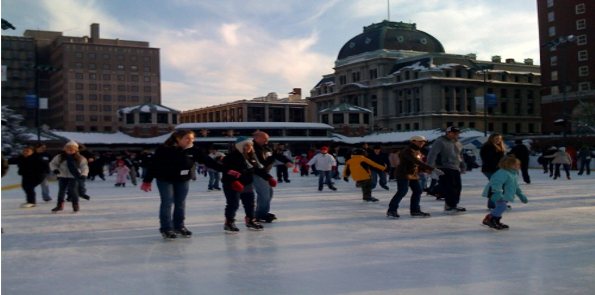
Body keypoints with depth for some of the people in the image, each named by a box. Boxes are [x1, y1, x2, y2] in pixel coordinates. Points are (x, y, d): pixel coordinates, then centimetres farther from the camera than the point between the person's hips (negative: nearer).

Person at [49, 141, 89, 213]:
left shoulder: (80, 158, -5)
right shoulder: (60, 157, 0)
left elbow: (84, 166, -8)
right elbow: (52, 163, 7)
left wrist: (83, 174, -25)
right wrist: (55, 169, -13)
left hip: (74, 177, -3)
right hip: (62, 176, 3)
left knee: (73, 190, -11)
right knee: (61, 190, 8)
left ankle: (75, 204, 5)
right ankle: (60, 205, 22)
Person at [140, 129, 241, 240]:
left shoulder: (194, 150, -12)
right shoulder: (164, 150, -23)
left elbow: (209, 161, -11)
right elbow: (154, 165, -18)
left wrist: (227, 171, -15)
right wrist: (147, 181, -18)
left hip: (183, 180, 4)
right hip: (165, 180, -4)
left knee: (181, 203, 10)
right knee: (167, 203, -4)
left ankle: (179, 226, 24)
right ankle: (166, 229, 5)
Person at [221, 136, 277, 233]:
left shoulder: (252, 157, 7)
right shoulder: (232, 157, -18)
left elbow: (259, 169, 12)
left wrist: (269, 178, 6)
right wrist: (234, 182, -38)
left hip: (247, 184, 7)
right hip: (232, 186, -7)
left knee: (250, 203, 14)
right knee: (233, 204, -7)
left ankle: (250, 220, 31)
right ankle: (229, 222, 8)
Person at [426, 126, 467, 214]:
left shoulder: (458, 143, 18)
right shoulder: (440, 141, -7)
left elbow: (460, 156, 30)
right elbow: (432, 154, -16)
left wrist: (462, 167, 25)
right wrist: (430, 166, -24)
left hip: (456, 169, 8)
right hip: (444, 168, -8)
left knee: (457, 187, 6)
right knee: (449, 188, -12)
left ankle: (453, 205, 18)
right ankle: (450, 206, -8)